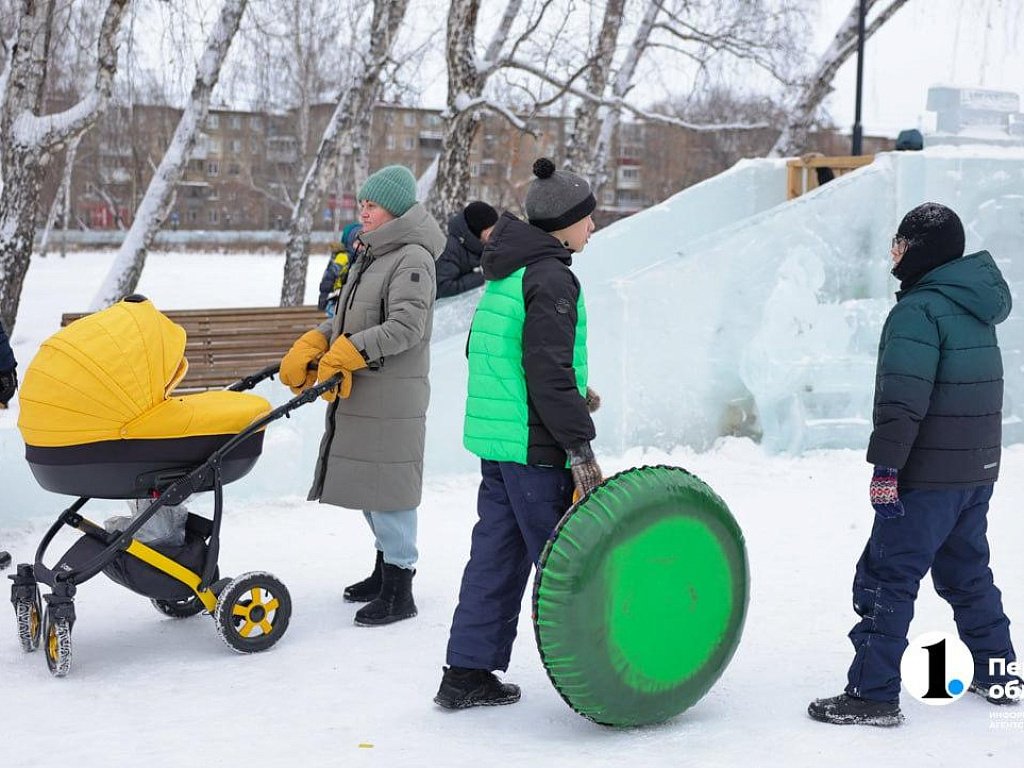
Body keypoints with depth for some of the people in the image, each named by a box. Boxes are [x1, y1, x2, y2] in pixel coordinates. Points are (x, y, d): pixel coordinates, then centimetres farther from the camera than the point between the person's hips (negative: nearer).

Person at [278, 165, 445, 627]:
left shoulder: (412, 258, -12)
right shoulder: (370, 256, 18)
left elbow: (406, 326, -21)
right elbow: (344, 318, 19)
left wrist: (348, 353, -24)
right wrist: (310, 347, 3)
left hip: (392, 396, -10)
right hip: (359, 392, 10)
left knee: (387, 484, -7)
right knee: (368, 480, 17)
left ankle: (399, 592, -2)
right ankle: (386, 569, 31)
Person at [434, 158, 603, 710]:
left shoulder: (503, 275, 16)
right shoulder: (551, 278, -14)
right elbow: (549, 371, -21)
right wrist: (581, 450, -19)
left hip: (493, 439, 9)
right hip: (535, 446, -9)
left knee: (496, 556, 12)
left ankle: (467, 673, 16)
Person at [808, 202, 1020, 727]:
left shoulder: (918, 310, -16)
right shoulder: (975, 308, 14)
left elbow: (903, 400, -23)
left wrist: (885, 467, -21)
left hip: (930, 474, -9)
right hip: (977, 468, 9)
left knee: (885, 578, -5)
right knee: (965, 570, 22)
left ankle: (872, 695, -5)